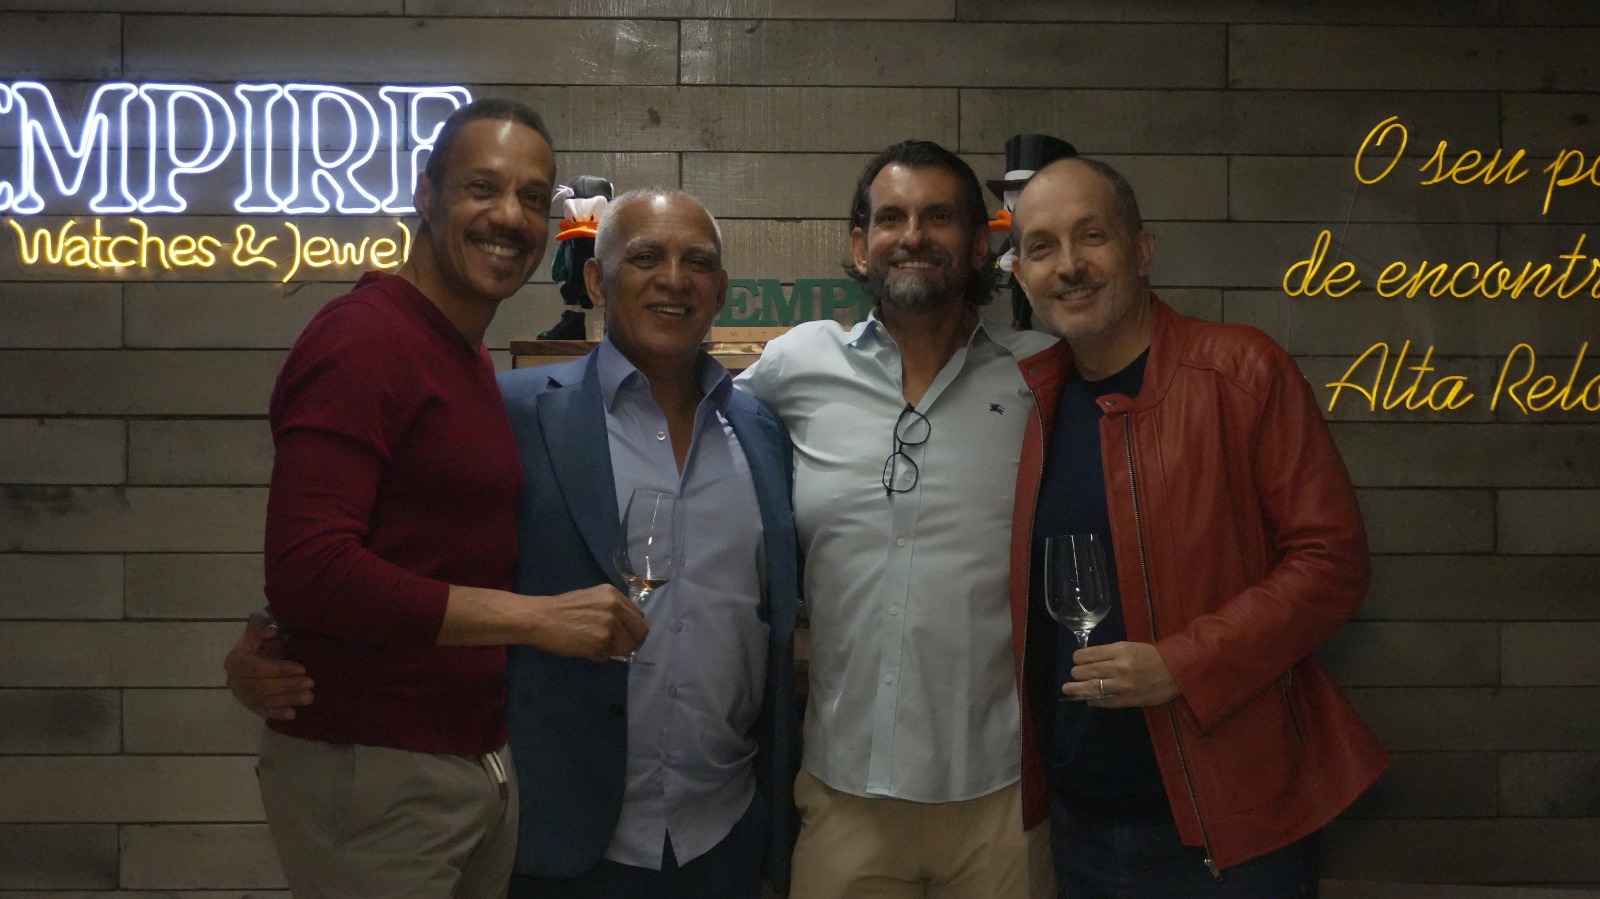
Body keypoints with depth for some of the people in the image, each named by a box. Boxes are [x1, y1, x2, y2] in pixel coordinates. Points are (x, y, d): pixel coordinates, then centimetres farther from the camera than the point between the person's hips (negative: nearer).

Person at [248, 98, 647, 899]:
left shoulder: (471, 361, 12)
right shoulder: (362, 339, -16)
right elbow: (309, 569, -25)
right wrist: (537, 617, -22)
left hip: (480, 763, 8)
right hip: (370, 771, -8)